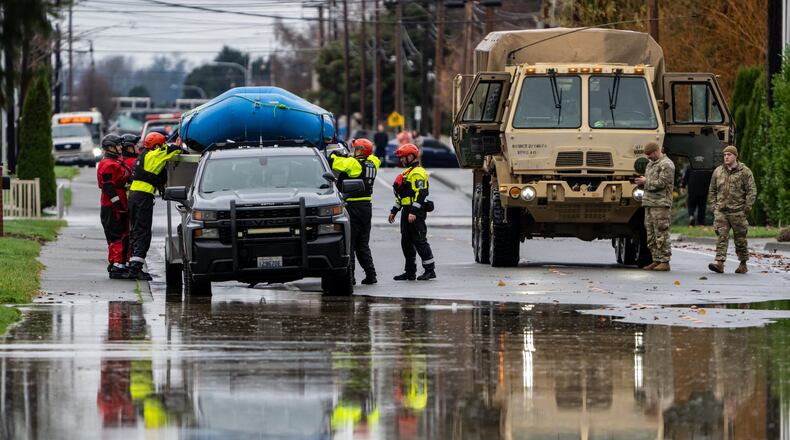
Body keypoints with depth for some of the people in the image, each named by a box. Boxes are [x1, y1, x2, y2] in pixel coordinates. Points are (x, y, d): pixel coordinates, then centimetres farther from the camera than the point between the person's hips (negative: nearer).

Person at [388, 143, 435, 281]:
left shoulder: (418, 173, -13)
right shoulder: (407, 172, 21)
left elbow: (420, 193, -22)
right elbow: (401, 195, 27)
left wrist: (414, 212, -27)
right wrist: (394, 211, 27)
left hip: (416, 212, -11)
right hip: (407, 211, 11)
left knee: (419, 241, -9)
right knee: (406, 242, 11)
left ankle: (430, 270, -6)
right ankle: (410, 271, 15)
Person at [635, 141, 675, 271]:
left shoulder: (666, 165, -7)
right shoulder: (650, 164, 21)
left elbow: (661, 183, -16)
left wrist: (645, 181, -7)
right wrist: (642, 182, 5)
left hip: (661, 204, -9)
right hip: (649, 203, 9)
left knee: (661, 234, -9)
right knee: (651, 235, 9)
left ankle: (665, 262, -9)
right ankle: (656, 260, 13)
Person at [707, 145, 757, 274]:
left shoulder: (745, 172, -1)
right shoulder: (718, 171, 11)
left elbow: (752, 191, -2)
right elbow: (712, 190, 19)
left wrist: (747, 207, -9)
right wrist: (713, 205, 9)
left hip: (738, 211, -3)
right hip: (721, 211, 3)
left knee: (740, 238, 5)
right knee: (721, 236, -9)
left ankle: (743, 264, 17)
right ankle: (719, 262, -16)